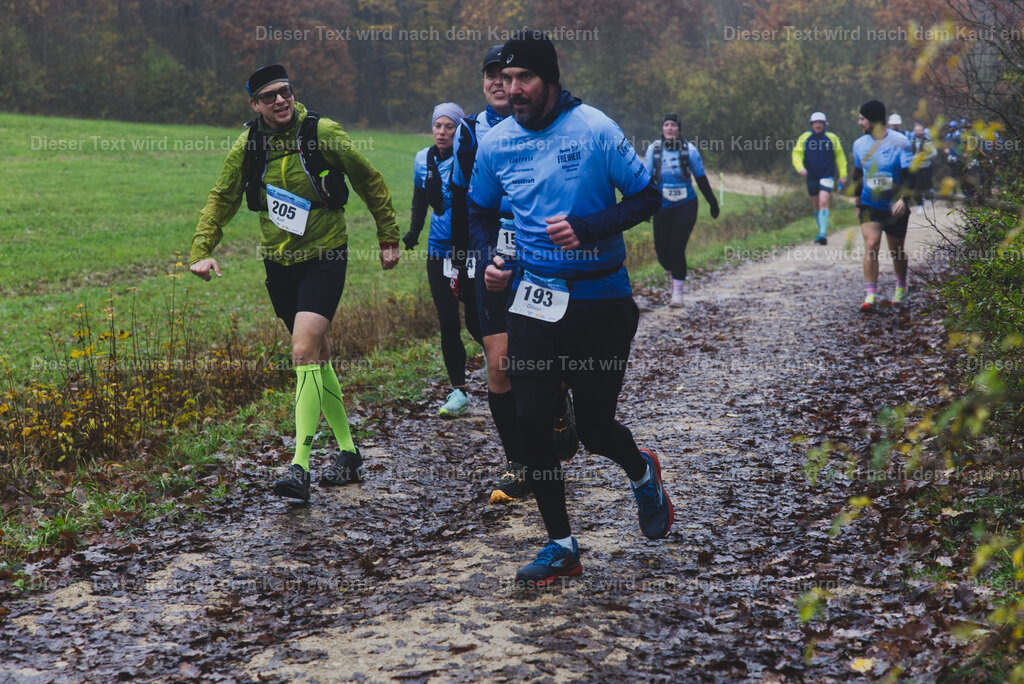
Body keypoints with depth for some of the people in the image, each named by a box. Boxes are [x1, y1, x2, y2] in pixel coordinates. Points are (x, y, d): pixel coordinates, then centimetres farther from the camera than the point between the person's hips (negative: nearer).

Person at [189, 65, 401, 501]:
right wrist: (202, 249, -6)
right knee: (317, 357, 13)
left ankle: (299, 466, -21)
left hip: (324, 259, -5)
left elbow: (370, 182, 2)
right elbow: (222, 200, 8)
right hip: (279, 264, 5)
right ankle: (348, 453, 27)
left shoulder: (323, 133, -11)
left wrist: (389, 239, 5)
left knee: (304, 352, -20)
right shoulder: (247, 146, -2)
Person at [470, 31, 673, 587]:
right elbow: (479, 212, 18)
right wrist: (487, 259, 0)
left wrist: (589, 227, -19)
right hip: (532, 298, 3)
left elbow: (647, 197, -5)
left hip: (599, 301, -3)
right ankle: (561, 546, 11)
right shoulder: (496, 143, 2)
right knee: (531, 423, -5)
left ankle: (641, 470, 40)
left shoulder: (595, 130, -10)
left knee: (595, 429, 2)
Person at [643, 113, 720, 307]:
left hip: (686, 206, -2)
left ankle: (677, 293, -2)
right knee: (662, 249, -1)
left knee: (677, 248, -12)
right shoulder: (653, 149, -3)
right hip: (662, 207, 2)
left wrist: (712, 202, 8)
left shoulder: (689, 149, -6)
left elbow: (701, 178, 3)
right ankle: (673, 271, 33)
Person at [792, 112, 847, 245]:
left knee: (823, 203, -17)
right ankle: (821, 231, 28)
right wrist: (800, 167, -22)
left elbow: (840, 156, 7)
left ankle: (823, 233, -22)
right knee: (815, 206, 12)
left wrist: (843, 175, 5)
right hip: (811, 177, 3)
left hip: (827, 176, -3)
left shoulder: (832, 138, -2)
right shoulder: (804, 138, 0)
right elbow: (797, 154, -2)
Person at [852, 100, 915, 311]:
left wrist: (903, 199, -26)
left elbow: (910, 175, -11)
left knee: (897, 251, 11)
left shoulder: (900, 142, -10)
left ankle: (901, 286, 39)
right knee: (871, 244, -17)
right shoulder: (859, 144, 3)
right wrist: (858, 201, 23)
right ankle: (870, 296, -19)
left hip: (895, 208, -2)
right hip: (870, 206, 2)